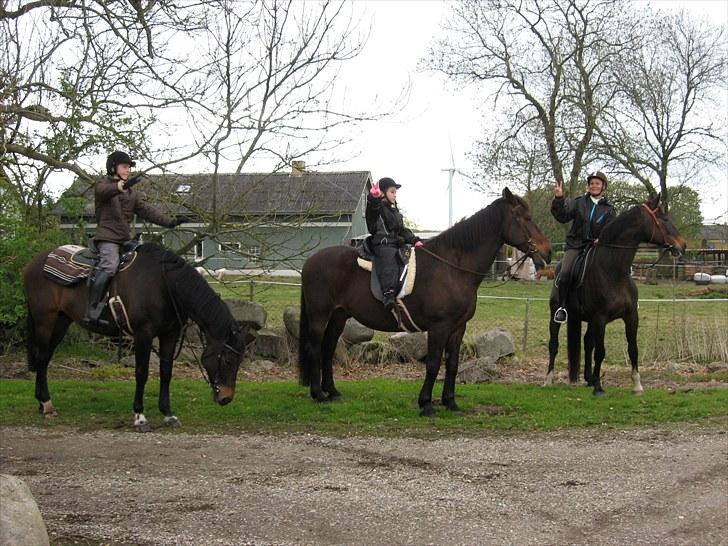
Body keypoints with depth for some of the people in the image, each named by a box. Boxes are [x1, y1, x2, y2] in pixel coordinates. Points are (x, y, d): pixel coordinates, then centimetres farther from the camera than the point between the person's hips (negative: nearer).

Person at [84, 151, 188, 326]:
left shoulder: (131, 193, 26)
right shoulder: (104, 185, 3)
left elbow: (146, 211, 21)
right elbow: (103, 191, -22)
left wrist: (170, 221, 8)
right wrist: (120, 186, -46)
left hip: (126, 239, 8)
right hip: (107, 236, -8)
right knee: (109, 266, -28)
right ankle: (92, 312, -36)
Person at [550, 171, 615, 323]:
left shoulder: (608, 210, 10)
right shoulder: (579, 203, 9)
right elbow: (563, 217, -1)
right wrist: (559, 199, -16)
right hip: (575, 245, -1)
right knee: (565, 273, -22)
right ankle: (562, 307, -10)